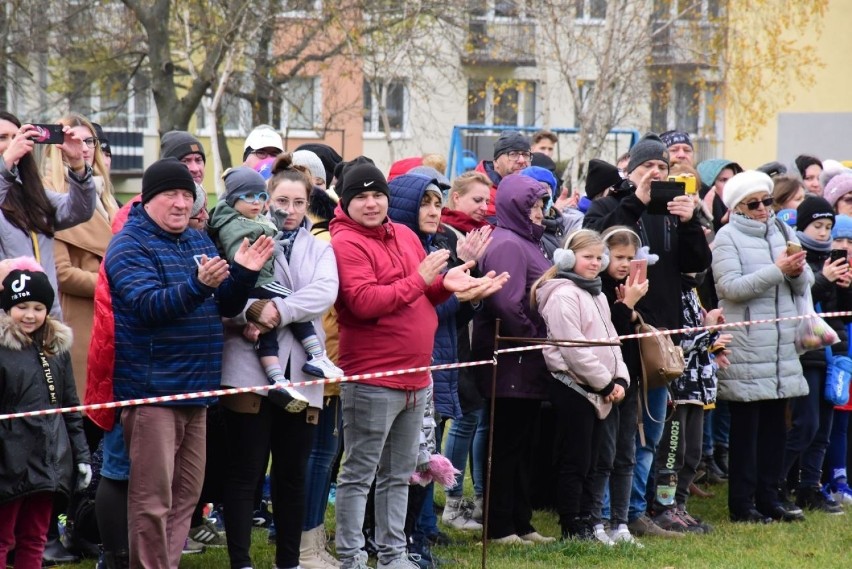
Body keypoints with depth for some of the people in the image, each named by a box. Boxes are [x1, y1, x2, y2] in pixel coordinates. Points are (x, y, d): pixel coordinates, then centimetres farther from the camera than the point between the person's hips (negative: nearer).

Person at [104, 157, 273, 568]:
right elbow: (148, 306, -21)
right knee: (152, 499, -7)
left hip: (195, 390, 8)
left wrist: (243, 274, -3)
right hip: (152, 390, -8)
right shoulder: (130, 245, -7)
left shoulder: (199, 242, 15)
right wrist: (198, 285, -35)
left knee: (187, 491, 13)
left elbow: (226, 306, 17)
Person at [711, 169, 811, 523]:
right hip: (746, 345, -6)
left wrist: (798, 272, -10)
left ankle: (768, 497, 17)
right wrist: (776, 271, -19)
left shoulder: (783, 232, 13)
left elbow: (805, 285, 12)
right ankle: (741, 504, 3)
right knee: (746, 427, -2)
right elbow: (730, 287, -16)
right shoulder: (727, 237, -4)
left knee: (775, 424, 9)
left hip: (782, 345, 6)